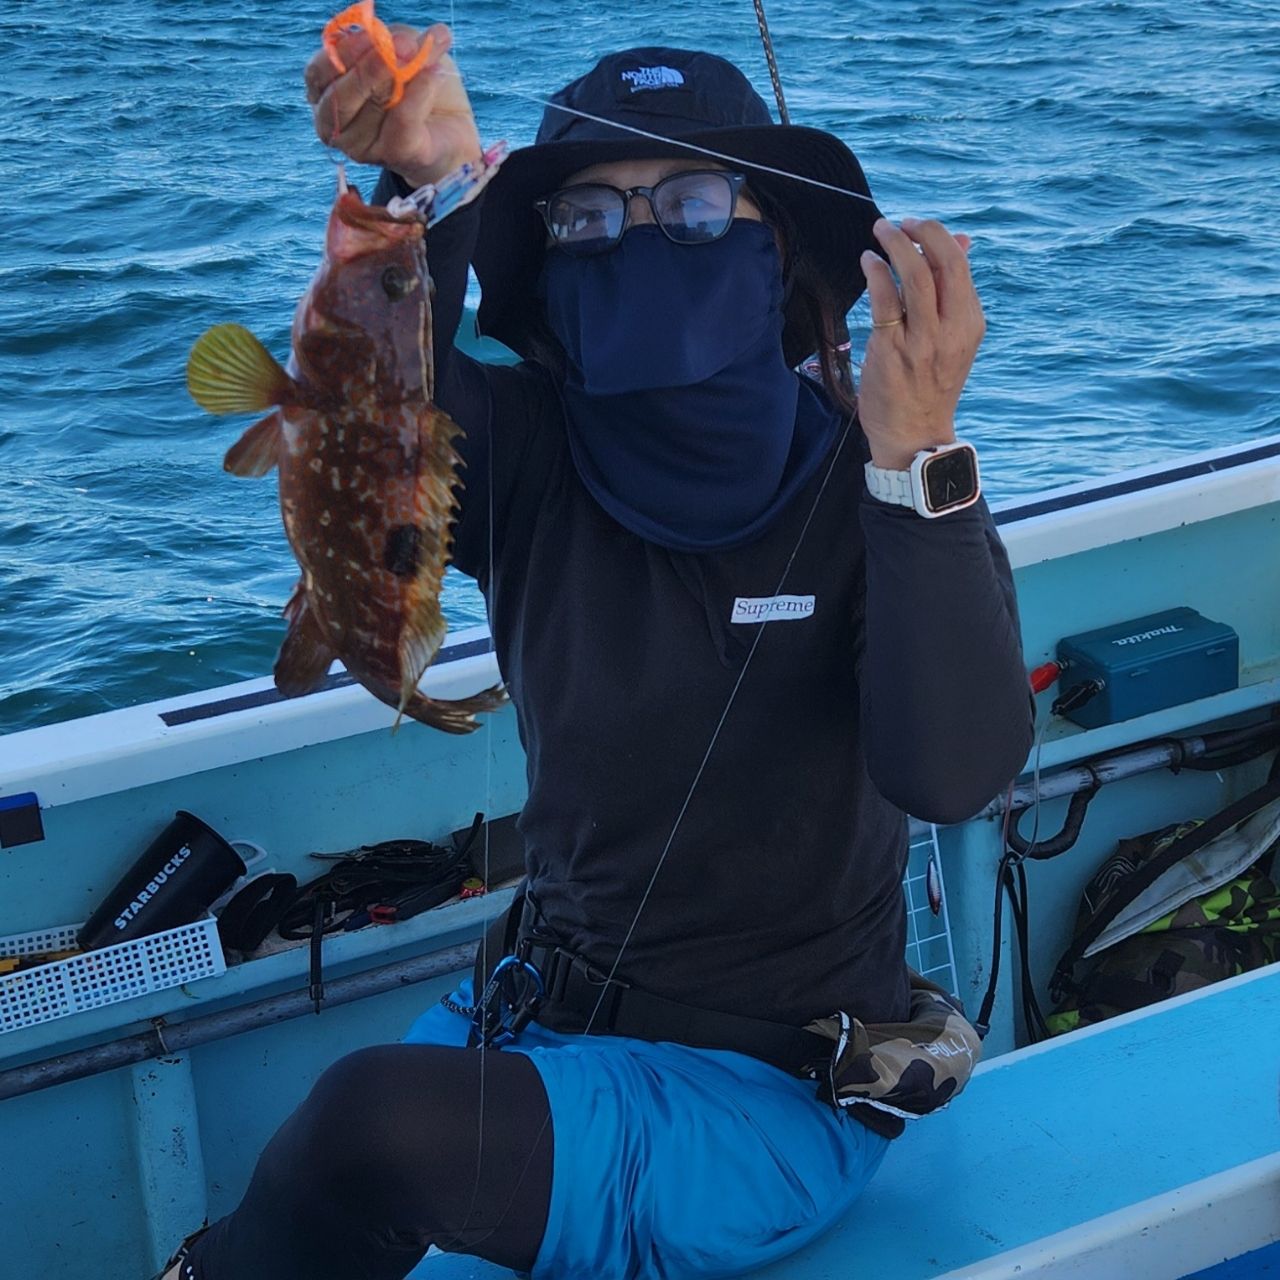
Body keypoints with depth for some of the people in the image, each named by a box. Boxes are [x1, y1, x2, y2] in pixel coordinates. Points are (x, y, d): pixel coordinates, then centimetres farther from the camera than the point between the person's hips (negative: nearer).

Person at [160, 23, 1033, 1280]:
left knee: (377, 1124, -26)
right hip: (542, 1016, 4)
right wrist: (428, 186, -41)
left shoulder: (871, 484, -13)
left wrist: (918, 459, -38)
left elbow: (952, 773, -28)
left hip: (767, 1093, -4)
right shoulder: (529, 454, -4)